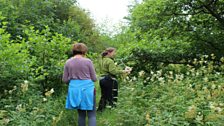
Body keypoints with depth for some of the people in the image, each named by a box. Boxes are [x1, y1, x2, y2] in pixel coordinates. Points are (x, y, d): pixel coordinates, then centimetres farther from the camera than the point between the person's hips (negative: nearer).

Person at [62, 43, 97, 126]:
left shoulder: (68, 62, 3)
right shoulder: (88, 61, -6)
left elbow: (65, 80, 6)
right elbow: (94, 79, -1)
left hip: (74, 89, 4)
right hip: (87, 89, -4)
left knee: (81, 114, 17)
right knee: (91, 115, 1)